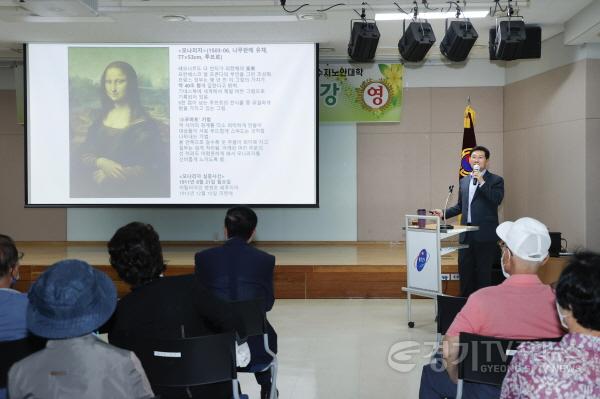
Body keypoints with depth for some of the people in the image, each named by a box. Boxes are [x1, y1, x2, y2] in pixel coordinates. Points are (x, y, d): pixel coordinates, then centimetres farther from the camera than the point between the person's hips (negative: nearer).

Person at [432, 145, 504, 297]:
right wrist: (444, 213, 8)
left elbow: (497, 200, -19)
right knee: (465, 269, 9)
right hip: (466, 233, 5)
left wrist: (481, 182, -20)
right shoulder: (464, 181, 15)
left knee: (483, 271, 0)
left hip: (485, 233, -5)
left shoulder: (496, 180, -2)